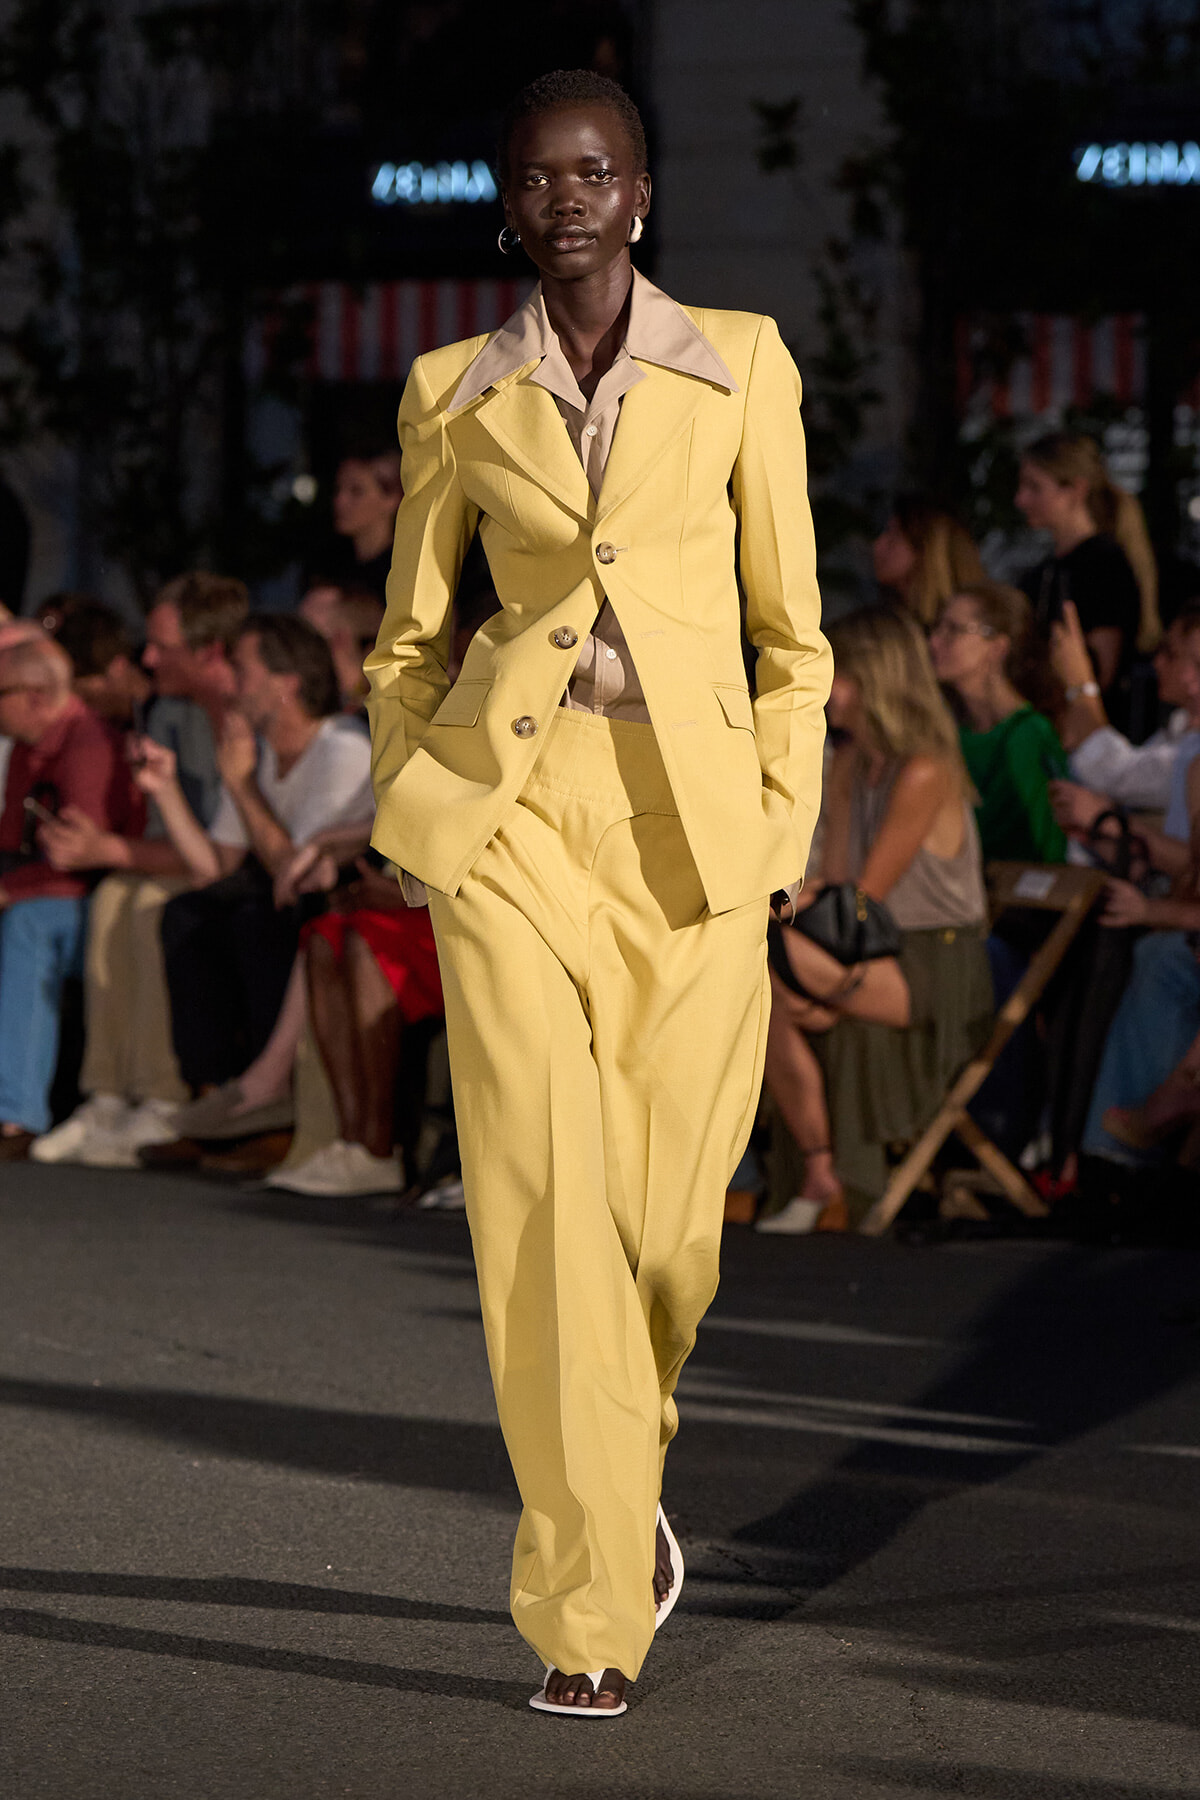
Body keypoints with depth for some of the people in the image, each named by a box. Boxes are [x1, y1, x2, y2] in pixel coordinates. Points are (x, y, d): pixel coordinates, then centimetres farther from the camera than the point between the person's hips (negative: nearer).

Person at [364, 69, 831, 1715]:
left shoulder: (739, 368, 5)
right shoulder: (456, 395, 7)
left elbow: (791, 630, 7)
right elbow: (407, 635, 15)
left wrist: (781, 825, 1)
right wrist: (409, 817, 7)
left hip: (690, 816, 0)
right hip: (506, 806, 0)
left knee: (667, 1213, 2)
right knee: (545, 1194, -10)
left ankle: (627, 1465, 36)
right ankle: (590, 1617, -7)